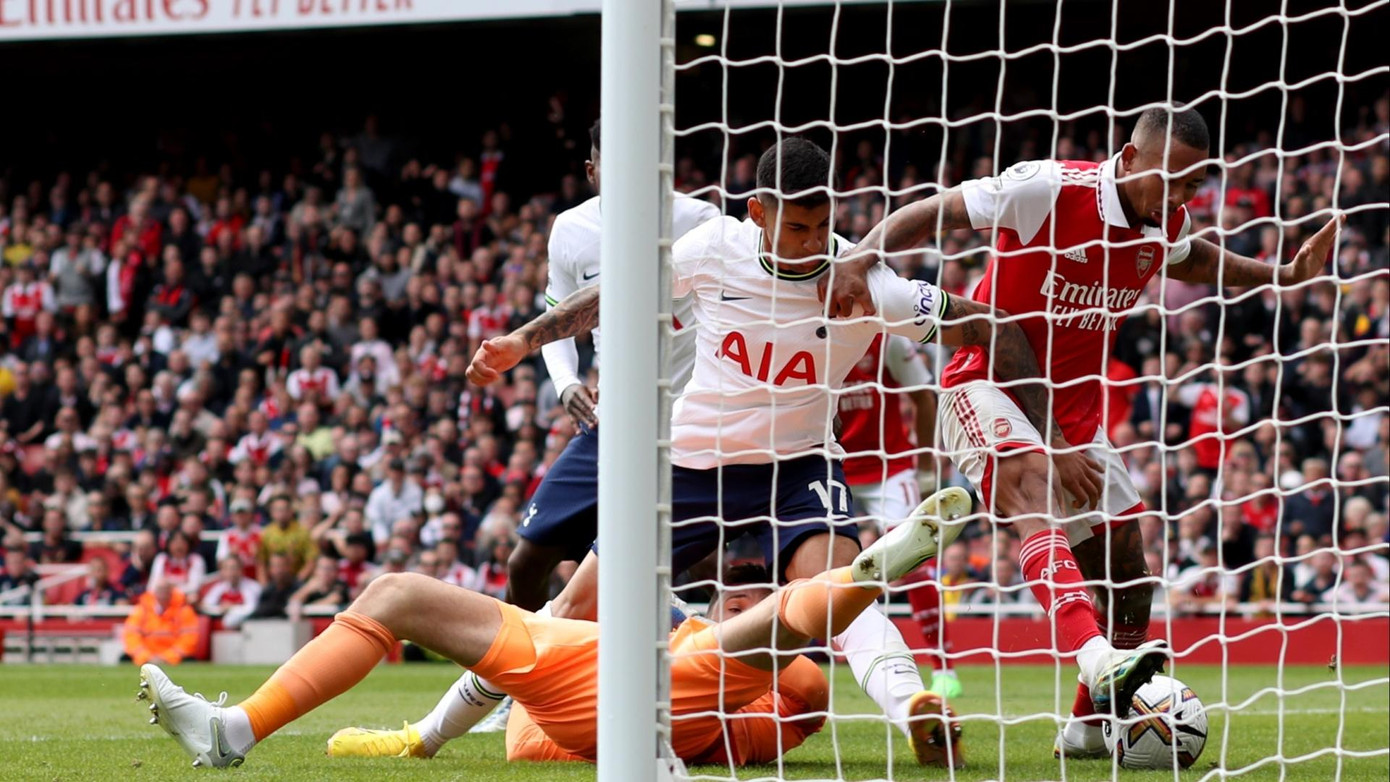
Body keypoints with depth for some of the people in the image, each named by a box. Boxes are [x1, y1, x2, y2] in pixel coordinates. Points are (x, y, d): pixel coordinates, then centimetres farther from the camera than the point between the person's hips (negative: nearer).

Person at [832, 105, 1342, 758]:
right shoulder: (1049, 189, -19)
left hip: (1072, 406, 8)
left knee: (1127, 568, 6)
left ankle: (1091, 725, 26)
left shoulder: (1166, 224, 2)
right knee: (1038, 494, -37)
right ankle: (1099, 658, -59)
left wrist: (1282, 275, 18)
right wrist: (860, 260, -29)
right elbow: (932, 213, -14)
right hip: (987, 383, -8)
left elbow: (1190, 260, 29)